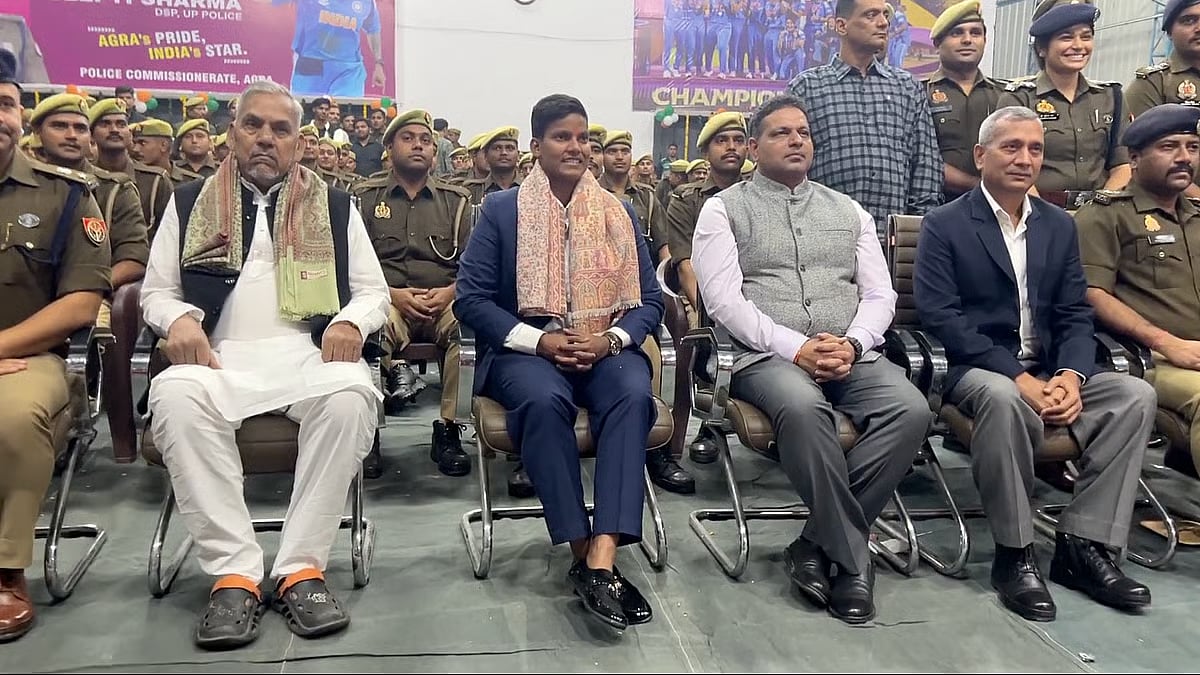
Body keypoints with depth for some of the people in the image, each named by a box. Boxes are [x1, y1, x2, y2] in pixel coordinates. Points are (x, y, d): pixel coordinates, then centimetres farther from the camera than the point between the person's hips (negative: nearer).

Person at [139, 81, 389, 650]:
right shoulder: (189, 203, 18)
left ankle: (301, 569, -26)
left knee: (351, 395, -35)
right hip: (220, 356, 1)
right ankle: (233, 573, -28)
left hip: (309, 354, 0)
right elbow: (156, 290, 17)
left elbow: (373, 291, 15)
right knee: (175, 396, -34)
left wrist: (352, 321, -9)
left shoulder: (335, 207, 17)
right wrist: (179, 319, -7)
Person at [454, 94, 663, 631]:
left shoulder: (619, 215, 14)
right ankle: (582, 556, -28)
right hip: (524, 349, -2)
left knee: (633, 395, -33)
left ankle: (603, 560, -39)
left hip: (606, 348, 2)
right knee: (544, 400, -37)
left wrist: (611, 339, -13)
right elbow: (470, 298, -2)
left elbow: (650, 301, 9)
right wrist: (540, 341, -14)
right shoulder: (502, 210, 6)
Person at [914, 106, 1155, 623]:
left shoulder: (1060, 226, 14)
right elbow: (940, 315, -14)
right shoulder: (944, 226, -3)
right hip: (978, 371, -5)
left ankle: (1082, 545, -13)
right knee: (1005, 399, -38)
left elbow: (1075, 315, 9)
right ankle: (1014, 555, -21)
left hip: (1049, 372, 6)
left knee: (1136, 394, -18)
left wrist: (1070, 375, -13)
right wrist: (1019, 377, -21)